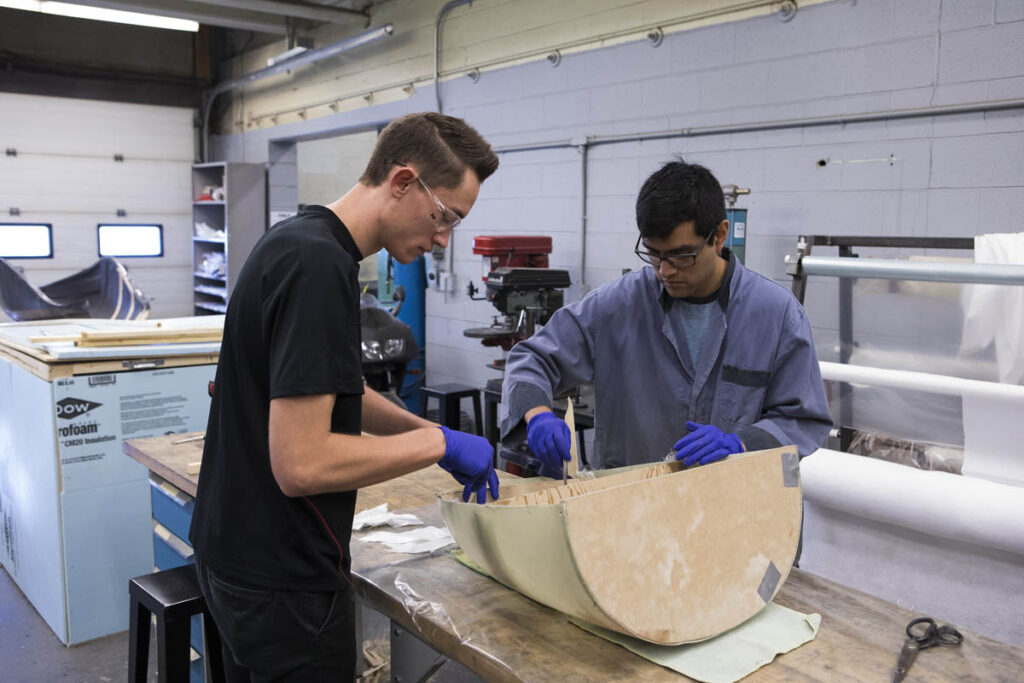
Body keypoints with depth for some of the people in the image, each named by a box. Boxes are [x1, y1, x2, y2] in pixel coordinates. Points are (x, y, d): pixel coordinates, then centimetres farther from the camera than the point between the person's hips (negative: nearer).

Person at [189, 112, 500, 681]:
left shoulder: (299, 241, 6)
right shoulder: (319, 266, -26)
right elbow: (301, 464, -29)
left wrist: (428, 430, 8)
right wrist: (438, 443, -18)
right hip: (283, 581, -10)